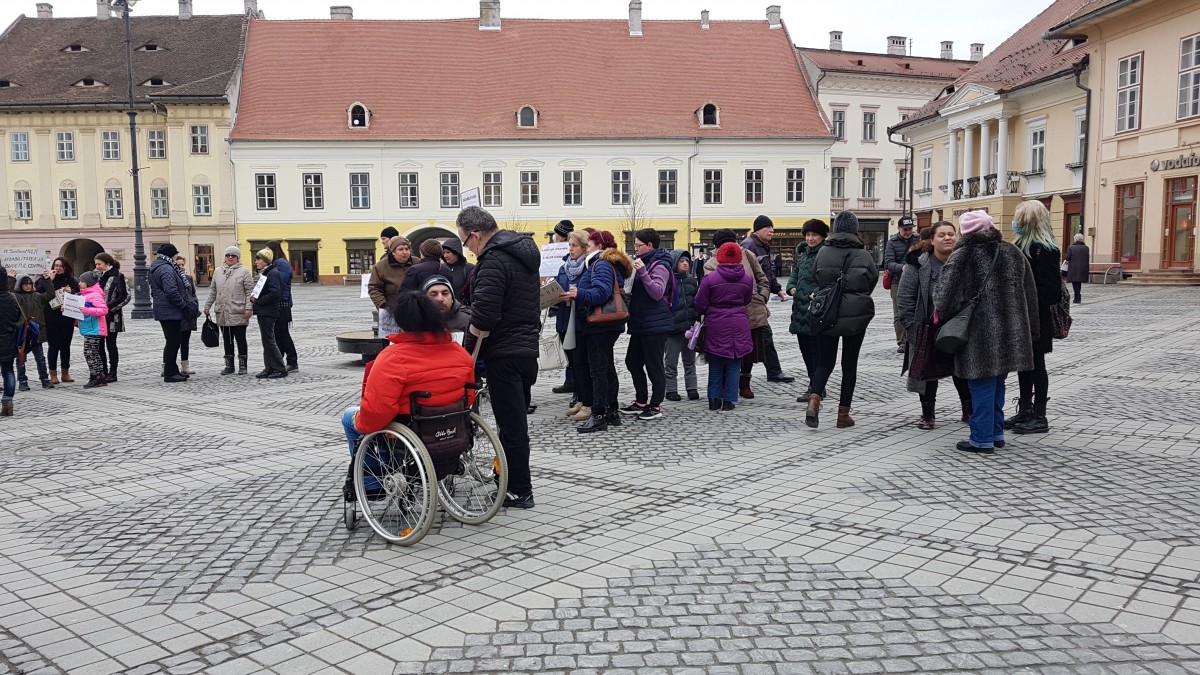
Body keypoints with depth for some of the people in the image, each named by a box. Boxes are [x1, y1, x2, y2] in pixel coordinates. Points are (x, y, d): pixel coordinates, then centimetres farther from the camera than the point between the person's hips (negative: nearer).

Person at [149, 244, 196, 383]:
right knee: (172, 342, -6)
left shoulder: (157, 268, 18)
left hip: (164, 312, 11)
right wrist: (184, 305, -14)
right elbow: (171, 292, -25)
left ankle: (172, 370, 23)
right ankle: (169, 373, -2)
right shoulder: (166, 269, -16)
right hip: (170, 312, -11)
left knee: (173, 341, 16)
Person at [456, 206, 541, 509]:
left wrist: (467, 352, -13)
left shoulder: (494, 261, -17)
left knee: (511, 422, -2)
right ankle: (511, 476, 30)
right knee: (517, 419, 18)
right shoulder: (525, 251, 13)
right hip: (528, 348, 10)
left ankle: (519, 491, 6)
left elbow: (483, 315, -24)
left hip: (504, 354, -10)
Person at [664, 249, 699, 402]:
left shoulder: (691, 280, 10)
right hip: (673, 327, -6)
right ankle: (671, 390, 13)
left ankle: (692, 389, 22)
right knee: (671, 362, 4)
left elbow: (697, 300, 19)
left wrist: (698, 317, 14)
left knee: (690, 361, 14)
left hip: (690, 326, 6)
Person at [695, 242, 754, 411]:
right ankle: (729, 400, 8)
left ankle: (714, 399, 13)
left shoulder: (710, 278, -11)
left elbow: (700, 304, -5)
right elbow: (747, 300, 10)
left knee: (715, 364, 12)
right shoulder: (747, 278, -3)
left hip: (716, 325, -1)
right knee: (734, 365, 8)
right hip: (739, 324, 1)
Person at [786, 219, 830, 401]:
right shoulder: (802, 253, 16)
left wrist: (817, 293, -26)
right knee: (805, 348, 15)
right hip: (800, 308, 9)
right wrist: (791, 287, 3)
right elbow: (794, 273, 21)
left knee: (816, 349, -4)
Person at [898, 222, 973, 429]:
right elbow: (905, 297, -8)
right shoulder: (919, 264, -10)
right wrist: (911, 326, -11)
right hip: (929, 330, -2)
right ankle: (927, 414, 20)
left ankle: (969, 411, 28)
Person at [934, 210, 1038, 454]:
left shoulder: (962, 256, -9)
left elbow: (945, 293, -16)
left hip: (980, 332, -5)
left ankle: (982, 438, 5)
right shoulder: (1012, 252, 8)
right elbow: (1030, 293, 12)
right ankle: (996, 432, 26)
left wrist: (942, 313, 4)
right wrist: (1030, 330, 18)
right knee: (997, 383, 18)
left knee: (982, 384, 0)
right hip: (1009, 331, 6)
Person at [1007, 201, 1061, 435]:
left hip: (1035, 319, -8)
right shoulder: (1020, 244, 11)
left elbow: (1047, 289, -20)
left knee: (1036, 364, 1)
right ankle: (1025, 412, 24)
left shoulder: (1044, 250, -15)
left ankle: (1040, 418, 10)